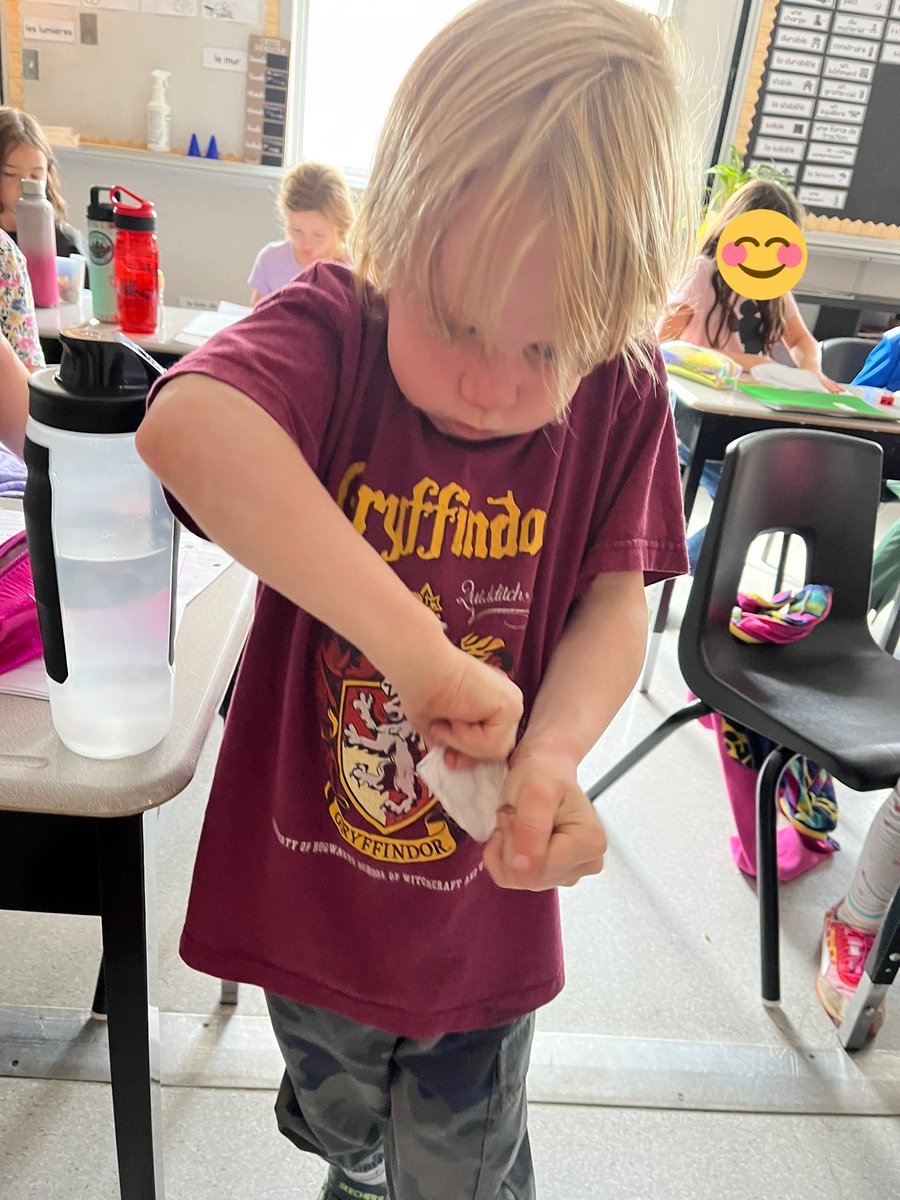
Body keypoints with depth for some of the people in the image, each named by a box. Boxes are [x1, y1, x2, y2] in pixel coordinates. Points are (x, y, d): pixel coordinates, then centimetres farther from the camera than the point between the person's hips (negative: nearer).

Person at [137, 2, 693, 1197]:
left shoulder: (624, 394, -13)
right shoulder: (331, 332, -21)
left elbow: (616, 604, -12)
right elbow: (186, 428, -42)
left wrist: (553, 754, -31)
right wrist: (411, 642, -47)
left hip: (481, 898, 0)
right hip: (306, 878, 1)